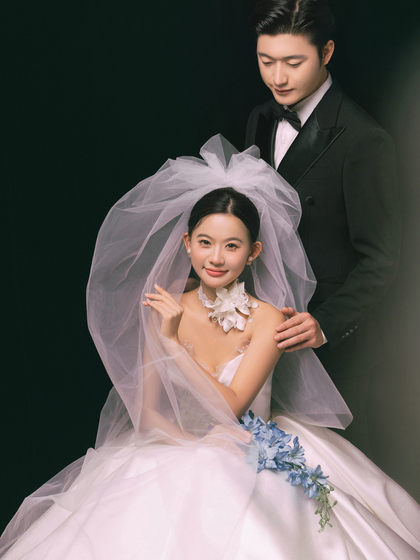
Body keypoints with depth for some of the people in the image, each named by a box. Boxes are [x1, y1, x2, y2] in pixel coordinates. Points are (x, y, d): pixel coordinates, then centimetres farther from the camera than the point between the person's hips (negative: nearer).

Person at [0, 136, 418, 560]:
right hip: (173, 460, 1)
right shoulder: (166, 310, -1)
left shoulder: (267, 319, -8)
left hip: (250, 466, -1)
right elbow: (147, 411, 0)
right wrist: (202, 445, -17)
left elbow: (230, 406, -15)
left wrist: (171, 342, -18)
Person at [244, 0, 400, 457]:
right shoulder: (261, 121, 4)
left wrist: (325, 324, -30)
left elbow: (379, 260, -19)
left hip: (333, 341, -6)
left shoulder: (364, 142, -20)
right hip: (266, 329, 6)